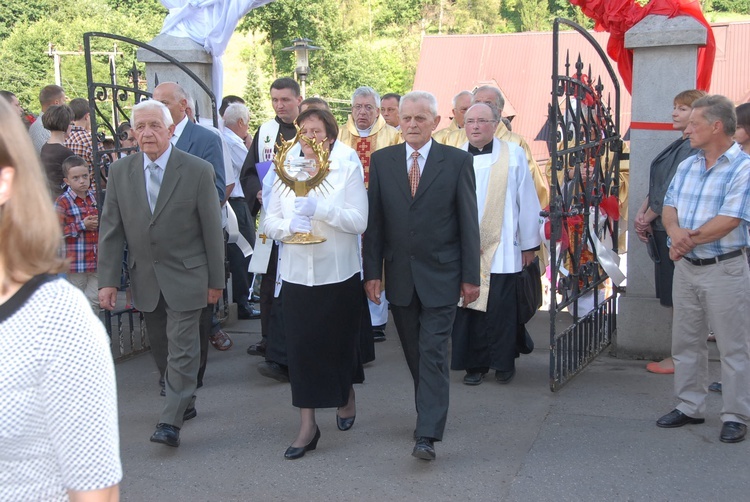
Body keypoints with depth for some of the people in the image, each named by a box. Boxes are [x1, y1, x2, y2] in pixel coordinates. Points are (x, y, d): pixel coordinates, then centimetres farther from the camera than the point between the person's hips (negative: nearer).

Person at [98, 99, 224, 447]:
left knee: (181, 349, -5)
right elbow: (111, 230, 2)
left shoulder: (198, 171, -9)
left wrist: (216, 280, -3)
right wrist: (108, 280, -4)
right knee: (162, 350, 14)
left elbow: (212, 229, -5)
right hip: (145, 279, 4)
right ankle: (183, 402, 33)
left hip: (185, 277, -4)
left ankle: (171, 422, -1)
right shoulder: (120, 172, 0)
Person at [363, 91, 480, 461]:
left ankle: (427, 435, -6)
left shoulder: (457, 161, -3)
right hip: (399, 275, 3)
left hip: (440, 275, -3)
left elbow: (468, 222, -2)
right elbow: (374, 221, 5)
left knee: (433, 353, -6)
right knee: (414, 354, 12)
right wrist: (372, 272, 0)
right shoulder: (382, 161, 4)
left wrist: (471, 276, -5)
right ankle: (431, 413, 30)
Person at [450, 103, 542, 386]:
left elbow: (527, 201, 2)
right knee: (469, 308, 5)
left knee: (501, 310, 3)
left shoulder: (513, 155, 0)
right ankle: (474, 364, 18)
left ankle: (503, 363, 20)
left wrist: (529, 245, 3)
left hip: (502, 250, -1)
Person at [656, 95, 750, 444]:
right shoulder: (686, 166, 10)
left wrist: (688, 241, -12)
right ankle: (690, 407, 27)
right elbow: (669, 208, 6)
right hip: (685, 267, 7)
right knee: (685, 342, 14)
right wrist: (676, 232, -15)